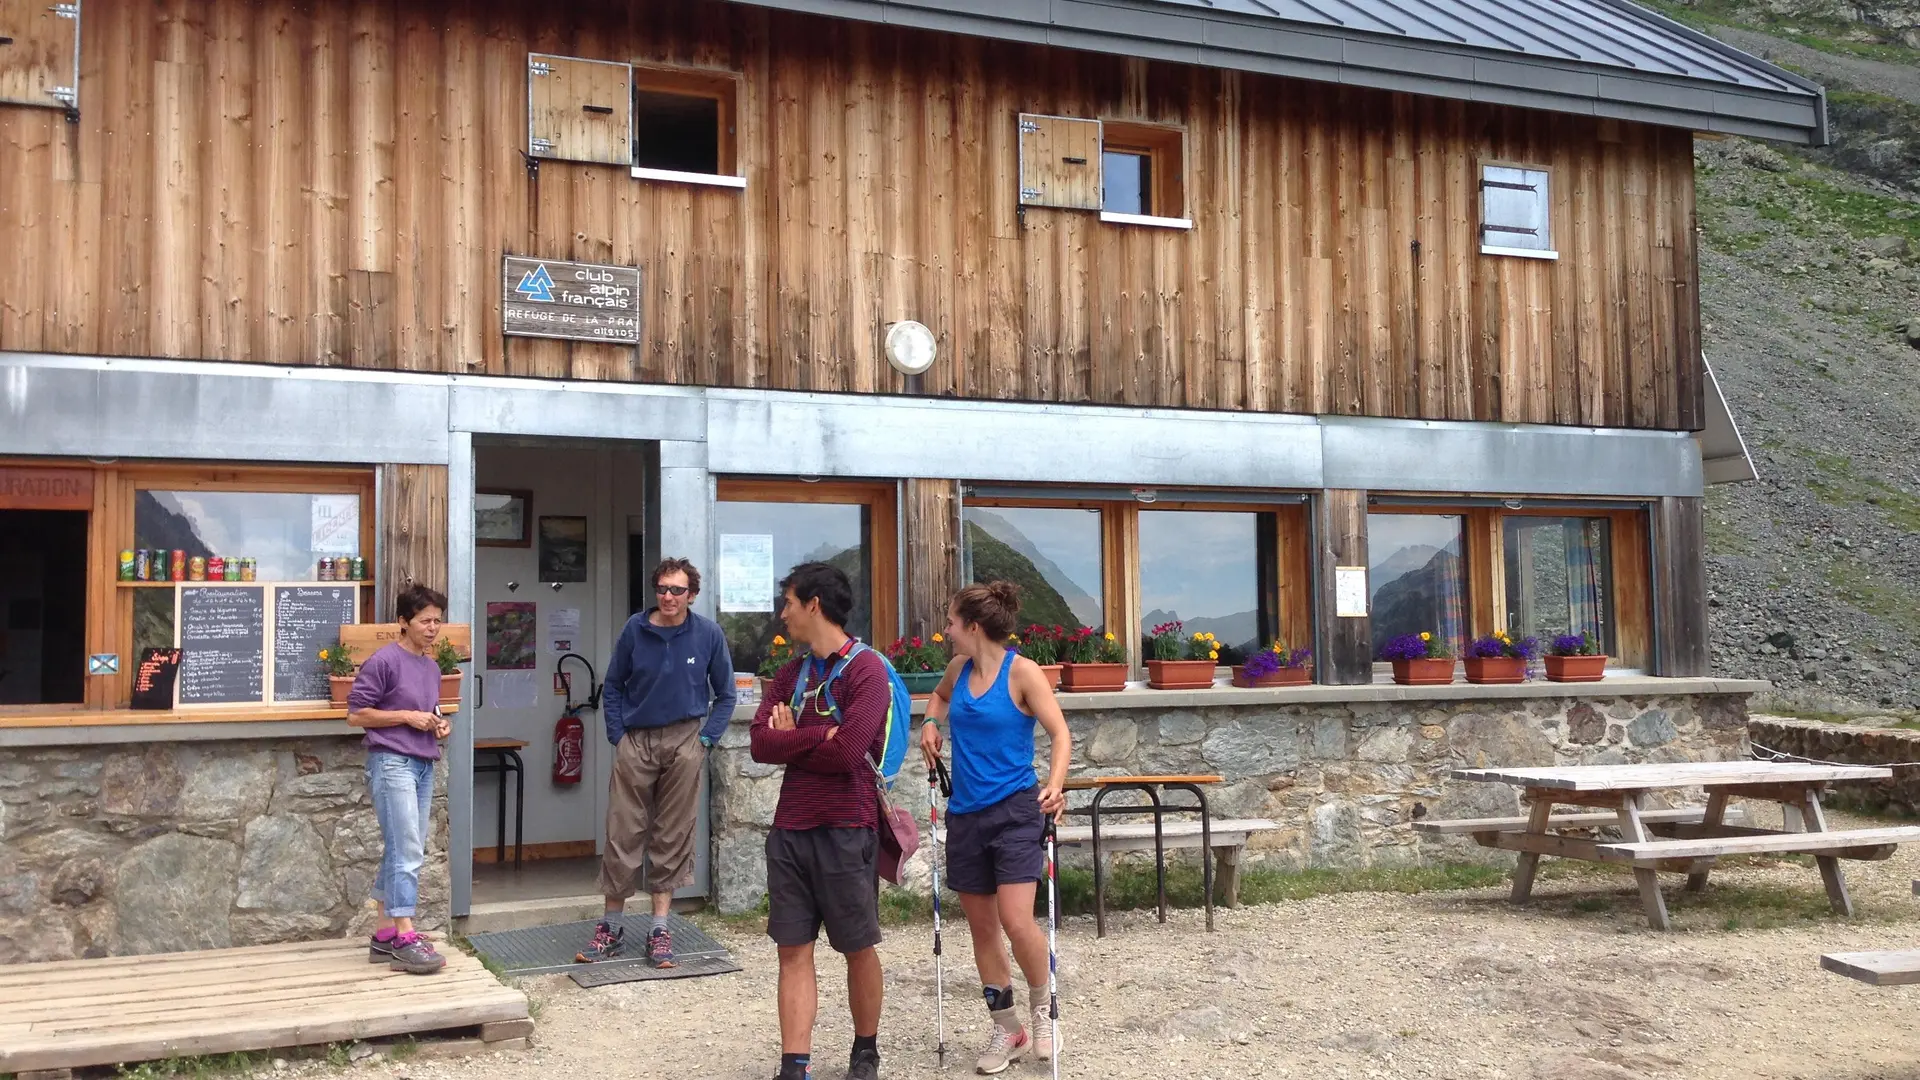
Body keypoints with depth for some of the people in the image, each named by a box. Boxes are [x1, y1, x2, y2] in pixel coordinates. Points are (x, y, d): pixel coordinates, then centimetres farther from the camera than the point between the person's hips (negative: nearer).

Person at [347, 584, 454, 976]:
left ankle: (385, 936, 16)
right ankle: (406, 938, -11)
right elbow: (356, 713, -9)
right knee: (407, 852, -12)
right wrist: (406, 716, -13)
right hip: (391, 763, -8)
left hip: (423, 766, 8)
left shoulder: (432, 667, 16)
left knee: (401, 853, 10)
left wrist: (439, 724, 8)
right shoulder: (384, 660, -8)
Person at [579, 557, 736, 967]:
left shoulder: (709, 635, -2)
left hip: (684, 742, 0)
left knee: (673, 836, 5)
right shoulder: (635, 630, -2)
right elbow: (613, 685, 9)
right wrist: (616, 735, 1)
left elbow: (725, 694, 7)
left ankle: (660, 928, 14)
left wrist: (706, 738, -1)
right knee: (622, 835, 2)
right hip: (636, 741, 0)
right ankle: (611, 928, 15)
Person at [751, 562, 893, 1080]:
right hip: (790, 829, 6)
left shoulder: (867, 669, -9)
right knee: (793, 949, 4)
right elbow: (761, 744, 0)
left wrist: (791, 740, -5)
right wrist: (820, 735, -12)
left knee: (858, 948, 8)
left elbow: (848, 751, -20)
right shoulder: (791, 672, 11)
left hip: (846, 830, -5)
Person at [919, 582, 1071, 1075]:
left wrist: (1054, 786, -31)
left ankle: (1041, 1006, 12)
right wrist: (930, 723, 10)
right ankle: (1007, 1030, 24)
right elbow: (940, 696, 30)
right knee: (981, 927, 10)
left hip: (1015, 811, -6)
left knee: (1016, 922, -15)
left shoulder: (1022, 672, -11)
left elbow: (1060, 733, -15)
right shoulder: (958, 669, 7)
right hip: (965, 814, 6)